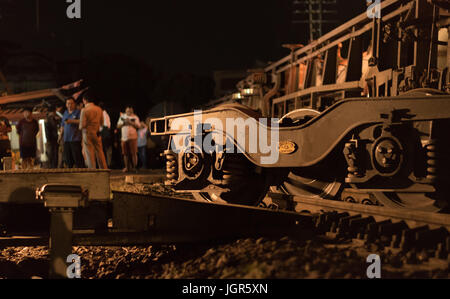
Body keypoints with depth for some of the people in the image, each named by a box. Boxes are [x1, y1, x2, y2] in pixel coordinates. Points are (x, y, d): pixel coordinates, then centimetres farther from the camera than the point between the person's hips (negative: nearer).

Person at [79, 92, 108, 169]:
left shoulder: (84, 110, -14)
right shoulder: (99, 109, 2)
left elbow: (82, 125, -15)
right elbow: (101, 122, 10)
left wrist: (80, 127, 6)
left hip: (87, 133, -4)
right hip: (97, 133, 5)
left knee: (89, 154, 1)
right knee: (99, 152, 11)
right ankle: (104, 169, 14)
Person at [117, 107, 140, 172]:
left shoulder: (135, 117, 7)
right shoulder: (122, 117, 16)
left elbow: (138, 126, -5)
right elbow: (118, 126, 13)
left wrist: (130, 122, -12)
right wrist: (124, 123, -4)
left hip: (132, 137, -3)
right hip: (124, 137, 3)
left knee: (133, 153, -8)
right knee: (125, 153, 1)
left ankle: (134, 167, -3)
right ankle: (127, 167, 7)